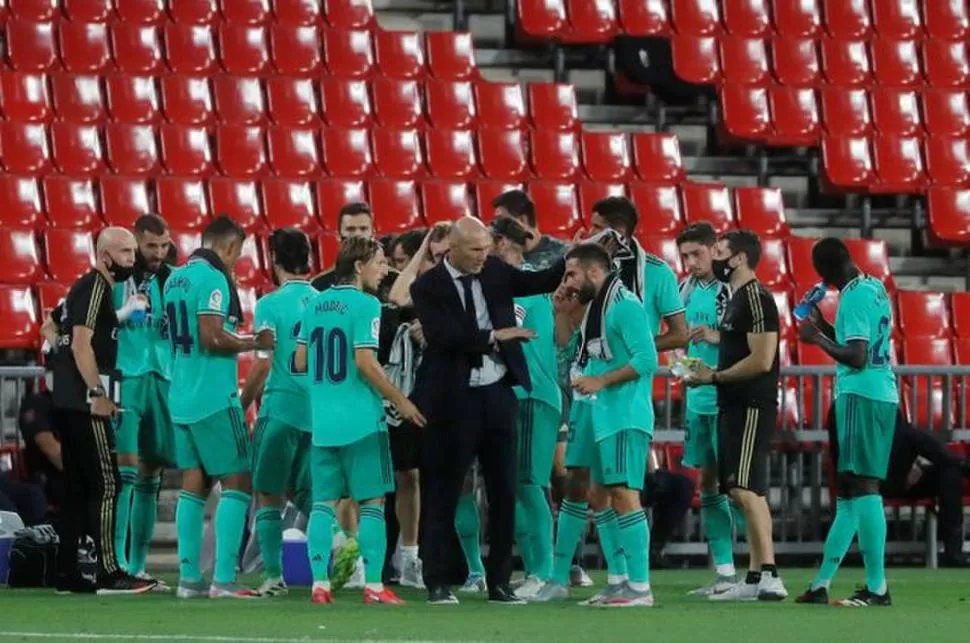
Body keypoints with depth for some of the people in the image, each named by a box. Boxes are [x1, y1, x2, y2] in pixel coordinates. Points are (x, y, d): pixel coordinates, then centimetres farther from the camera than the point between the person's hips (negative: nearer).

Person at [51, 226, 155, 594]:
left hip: (68, 402, 10)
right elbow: (81, 343, -18)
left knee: (78, 489, 10)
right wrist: (97, 393, -20)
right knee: (105, 485, -9)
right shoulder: (96, 287, -10)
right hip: (84, 402, -10)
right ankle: (109, 574, -11)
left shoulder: (85, 288, 19)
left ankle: (66, 574, 10)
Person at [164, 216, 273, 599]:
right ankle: (223, 579, -10)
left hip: (180, 398, 8)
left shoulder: (175, 278, 13)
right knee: (237, 483, -3)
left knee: (193, 484, 10)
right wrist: (253, 343, -8)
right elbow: (212, 337, -21)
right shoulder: (213, 279, -13)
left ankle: (188, 577, 8)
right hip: (214, 396, -8)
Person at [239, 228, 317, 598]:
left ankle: (274, 576, 0)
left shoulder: (270, 304, -8)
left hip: (281, 407, -4)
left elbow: (263, 363, -11)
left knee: (268, 495, 5)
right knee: (311, 494, 16)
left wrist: (242, 406, -2)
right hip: (320, 411, 4)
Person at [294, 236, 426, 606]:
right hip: (361, 419, -6)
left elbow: (300, 361, 12)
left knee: (324, 502, 8)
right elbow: (365, 361, -17)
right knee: (372, 501, 1)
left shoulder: (316, 304, 9)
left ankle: (319, 583, 2)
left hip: (322, 421, 6)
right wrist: (400, 401, -8)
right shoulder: (364, 304, -10)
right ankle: (373, 586, -2)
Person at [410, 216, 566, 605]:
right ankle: (439, 583, 8)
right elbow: (442, 336, -20)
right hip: (454, 398, -5)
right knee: (443, 492, 1)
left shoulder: (494, 272, 6)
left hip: (498, 394, 5)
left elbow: (541, 282, 6)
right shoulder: (428, 287, -8)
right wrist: (494, 336, -22)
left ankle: (500, 583, 13)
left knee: (504, 491, 6)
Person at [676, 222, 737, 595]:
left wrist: (717, 336, -26)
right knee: (707, 483, 8)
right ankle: (724, 571, 14)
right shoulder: (687, 290, 12)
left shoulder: (730, 288, -10)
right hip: (697, 399, 8)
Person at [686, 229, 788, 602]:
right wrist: (711, 374, 9)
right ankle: (756, 579, 13)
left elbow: (761, 360, -20)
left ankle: (769, 575, -22)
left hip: (752, 407, -11)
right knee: (746, 492, 11)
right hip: (736, 406, 11)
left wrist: (715, 377, -12)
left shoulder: (755, 298, -14)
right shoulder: (736, 299, 18)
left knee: (745, 489, -17)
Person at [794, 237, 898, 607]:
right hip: (883, 395, 10)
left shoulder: (854, 297, -13)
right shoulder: (876, 288, 16)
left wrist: (818, 339, -10)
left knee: (862, 487, -12)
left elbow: (857, 357, -20)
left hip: (860, 396, -10)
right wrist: (824, 327, 21)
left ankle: (877, 587, -17)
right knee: (849, 492, 13)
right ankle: (821, 583, 19)